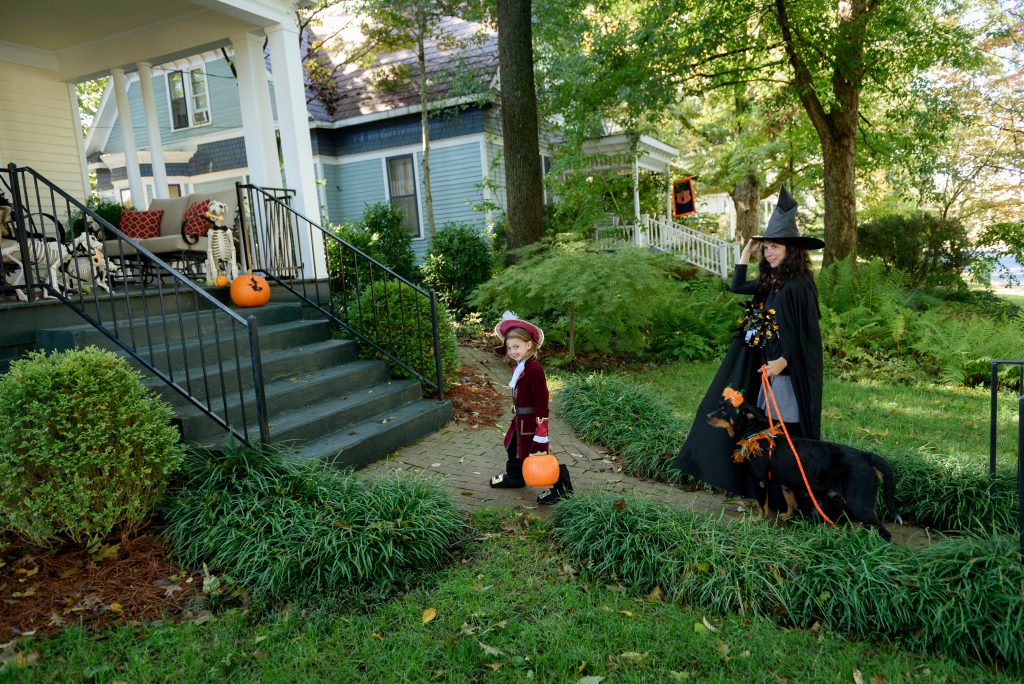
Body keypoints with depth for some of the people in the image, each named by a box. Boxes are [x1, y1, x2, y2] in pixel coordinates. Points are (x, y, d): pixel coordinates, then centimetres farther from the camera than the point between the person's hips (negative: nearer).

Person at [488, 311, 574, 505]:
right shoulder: (519, 366, 5)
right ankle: (514, 476, 49)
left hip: (533, 419, -10)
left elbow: (541, 399, -26)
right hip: (521, 419, 10)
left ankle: (562, 487, 9)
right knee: (514, 447, 27)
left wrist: (541, 428, -25)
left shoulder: (534, 368, -26)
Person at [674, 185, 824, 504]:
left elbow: (804, 329, -16)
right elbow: (737, 286, 18)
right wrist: (747, 250, 15)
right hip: (766, 364, 8)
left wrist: (783, 360, -24)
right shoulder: (771, 282, 10)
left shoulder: (799, 283, -13)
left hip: (790, 369, -8)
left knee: (786, 430, -3)